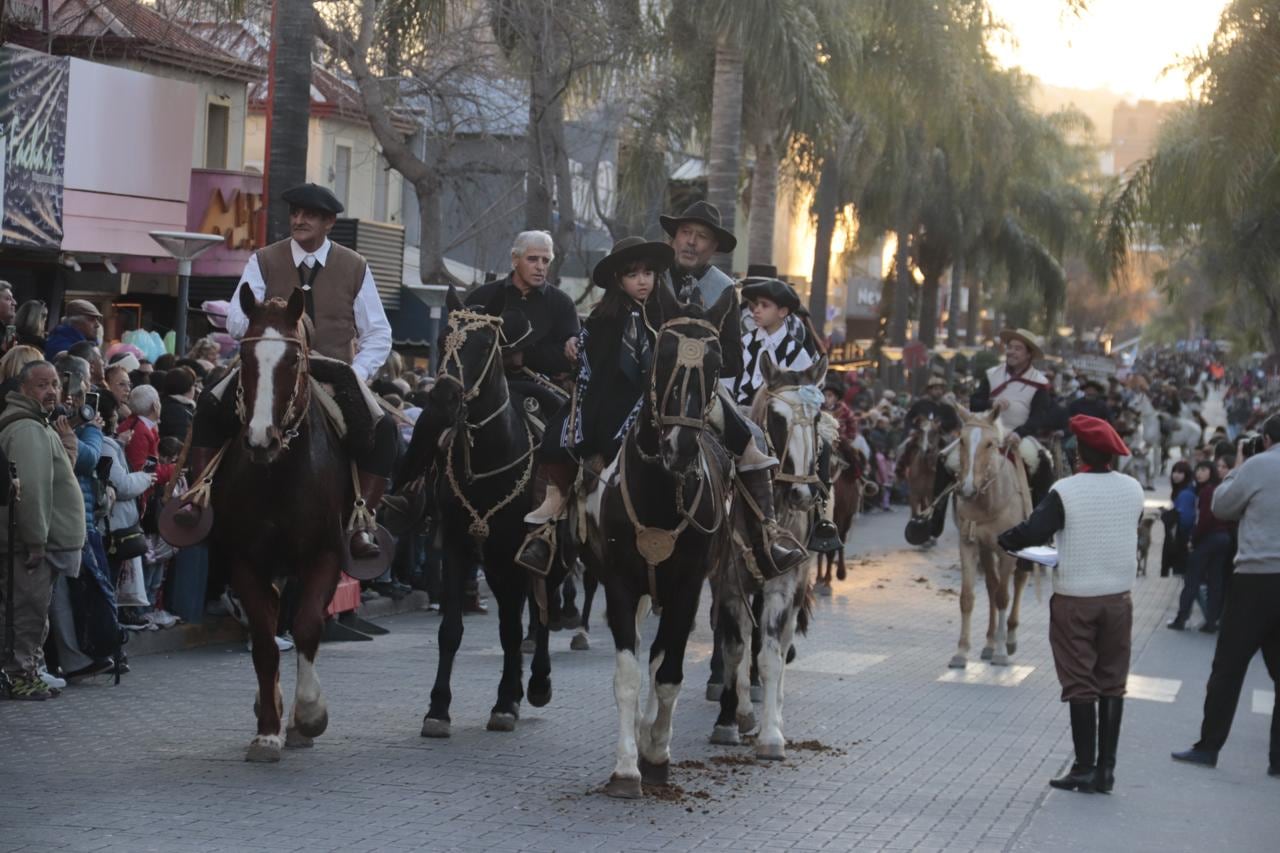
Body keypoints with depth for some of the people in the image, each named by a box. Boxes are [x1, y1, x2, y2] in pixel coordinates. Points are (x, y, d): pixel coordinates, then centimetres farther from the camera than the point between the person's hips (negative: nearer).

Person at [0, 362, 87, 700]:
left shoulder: (41, 427, 18)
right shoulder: (28, 430, -17)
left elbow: (54, 477, 19)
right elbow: (31, 488, -24)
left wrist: (66, 444, 6)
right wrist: (36, 541, -23)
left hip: (43, 542, 11)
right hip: (34, 543, -11)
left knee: (34, 611, 16)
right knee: (29, 609, -5)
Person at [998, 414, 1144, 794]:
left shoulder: (1065, 491, -15)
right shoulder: (1133, 489, 0)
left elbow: (1033, 532, -20)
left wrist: (1004, 539, -1)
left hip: (1075, 599, -4)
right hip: (1118, 596, 4)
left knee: (1080, 685, 4)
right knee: (1112, 684, 10)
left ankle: (1085, 768, 5)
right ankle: (1105, 768, 12)